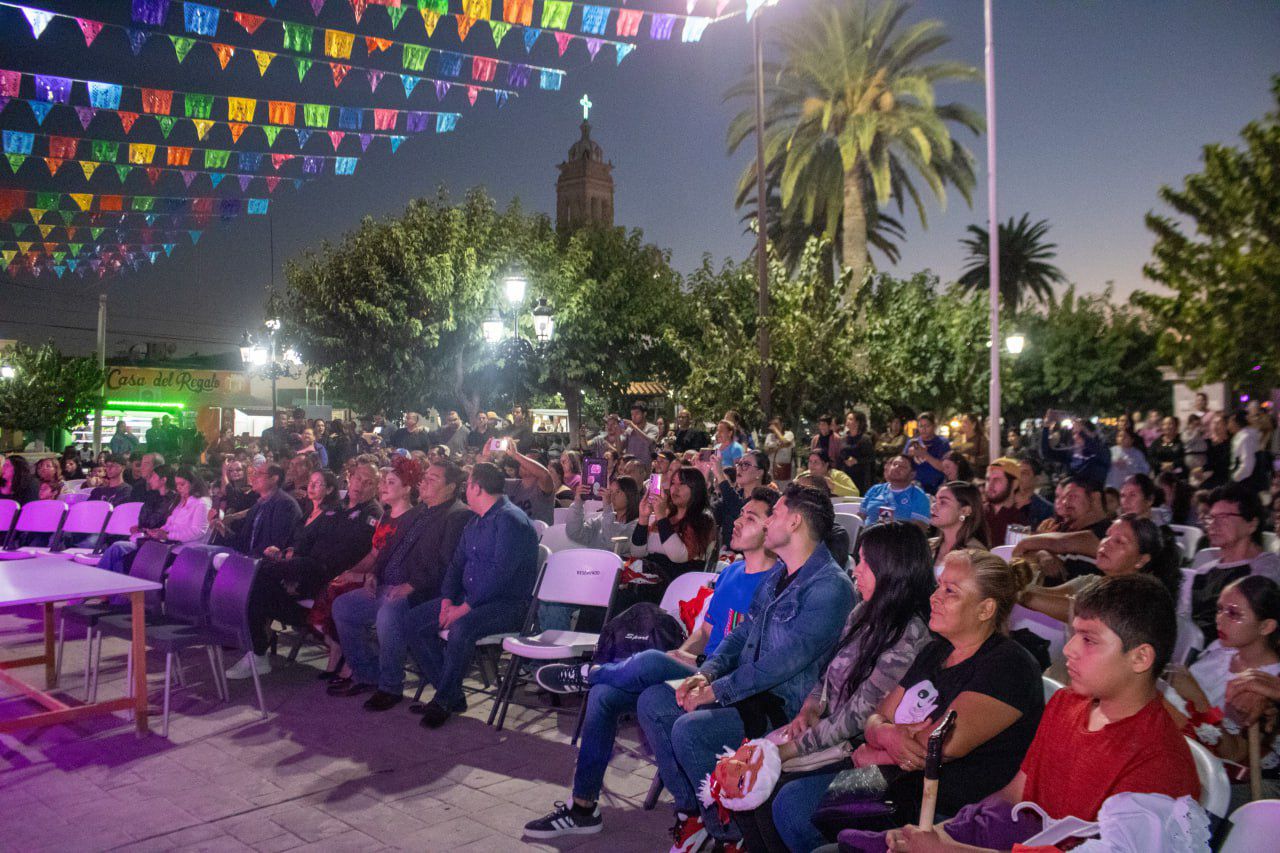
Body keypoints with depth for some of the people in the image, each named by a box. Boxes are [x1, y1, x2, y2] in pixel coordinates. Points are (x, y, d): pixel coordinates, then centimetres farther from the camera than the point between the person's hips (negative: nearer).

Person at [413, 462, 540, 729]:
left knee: (462, 626, -35)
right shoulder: (475, 523, 18)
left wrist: (466, 607, -23)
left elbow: (500, 573, -22)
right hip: (469, 599, 9)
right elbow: (456, 564, 18)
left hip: (508, 604, -9)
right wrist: (447, 600, 0)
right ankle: (451, 694, -2)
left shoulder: (510, 520, -14)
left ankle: (444, 700, -17)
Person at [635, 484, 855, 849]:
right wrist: (706, 673, -2)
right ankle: (692, 812, 3)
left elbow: (783, 661, -23)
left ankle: (728, 834, -5)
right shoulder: (777, 573, 14)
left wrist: (717, 691, -19)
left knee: (690, 729, -27)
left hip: (787, 705, -9)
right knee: (653, 701, -4)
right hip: (749, 690, 9)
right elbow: (743, 633, 16)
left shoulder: (830, 586, -17)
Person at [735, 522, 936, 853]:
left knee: (787, 805, -24)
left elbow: (859, 715, -21)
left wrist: (794, 747, -16)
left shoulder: (910, 634, -20)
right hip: (824, 727, 8)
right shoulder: (865, 613, 7)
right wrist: (810, 709, -4)